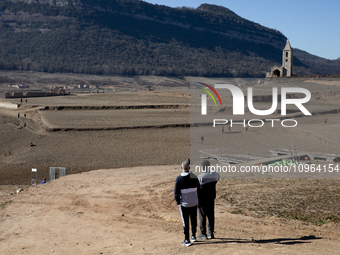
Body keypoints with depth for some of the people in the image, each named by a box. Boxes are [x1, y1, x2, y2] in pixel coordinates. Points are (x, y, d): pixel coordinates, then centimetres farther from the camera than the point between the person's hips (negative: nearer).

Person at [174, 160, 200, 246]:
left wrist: (178, 202, 0)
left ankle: (187, 240, 5)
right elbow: (198, 187, 8)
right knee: (194, 220, 18)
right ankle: (193, 236, 30)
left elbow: (176, 192, -9)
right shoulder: (194, 177, -4)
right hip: (194, 203, 3)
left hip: (184, 204, -3)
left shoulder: (179, 178, -12)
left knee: (185, 222, 3)